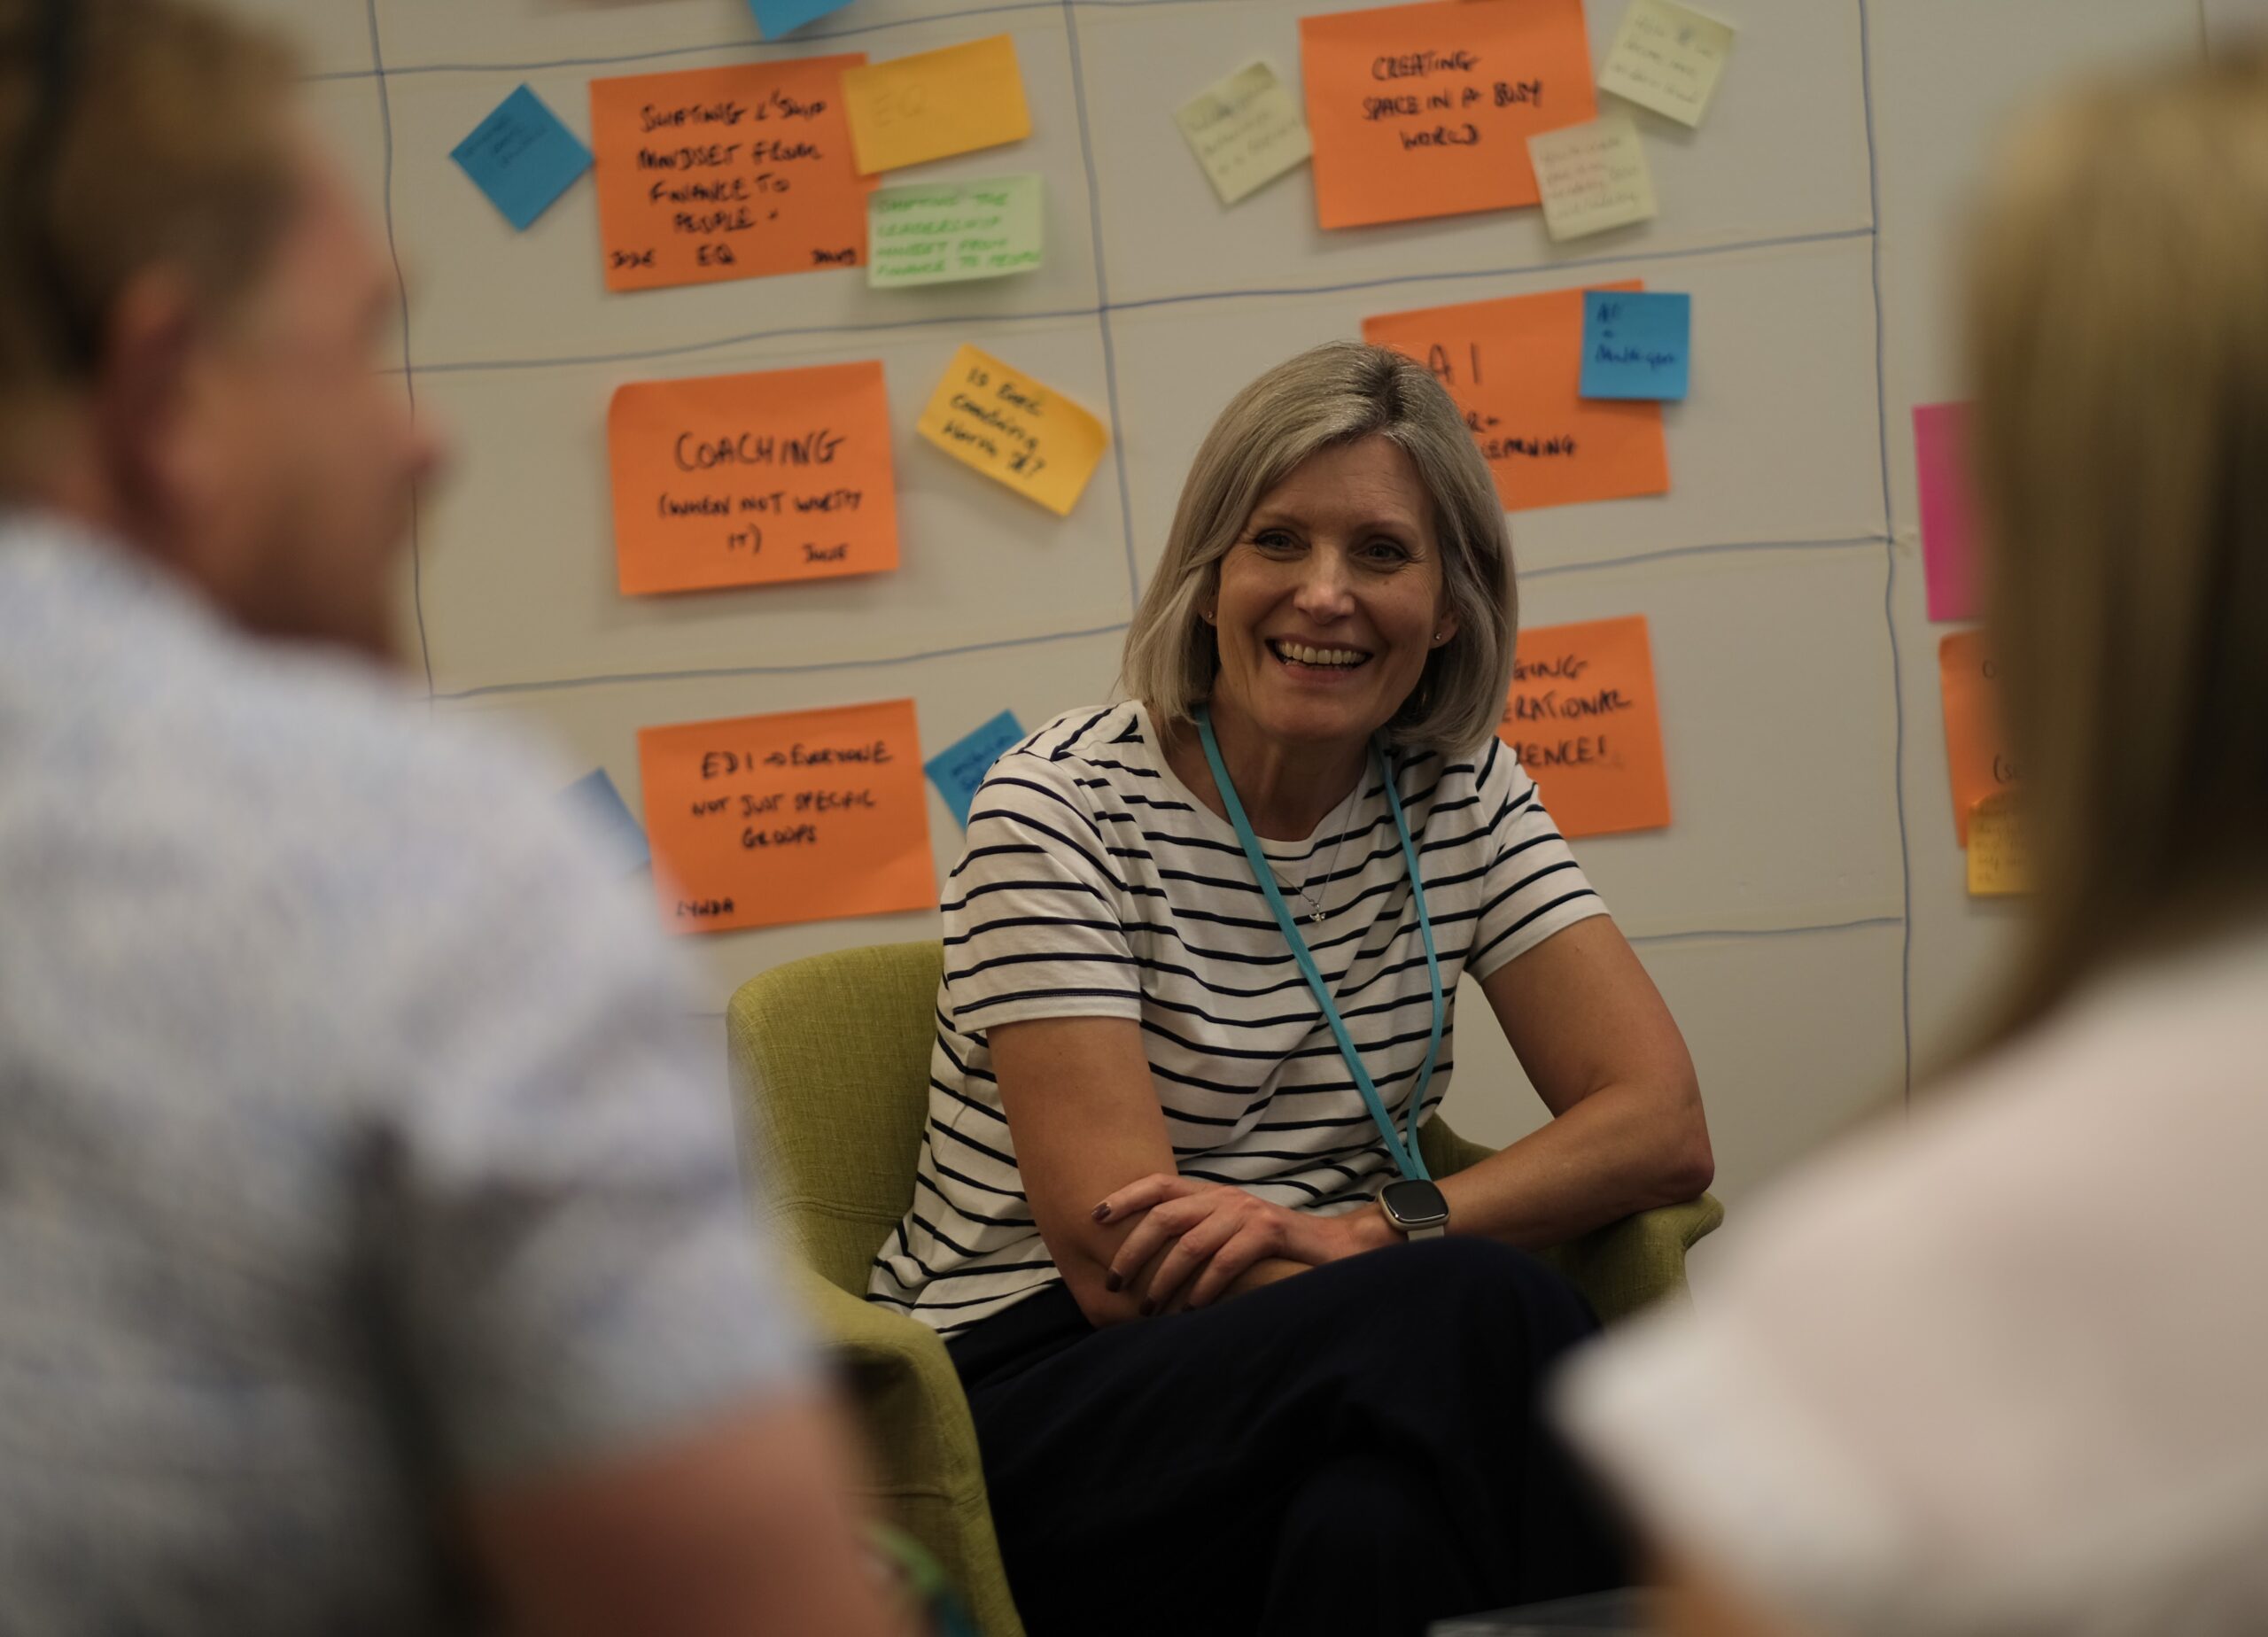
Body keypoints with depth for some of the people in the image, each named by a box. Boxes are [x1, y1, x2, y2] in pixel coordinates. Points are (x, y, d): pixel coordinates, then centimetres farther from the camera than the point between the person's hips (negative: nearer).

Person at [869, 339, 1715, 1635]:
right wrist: (1423, 1263, -14)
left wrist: (1388, 1227, -18)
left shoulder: (1464, 798, 7)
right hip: (1032, 1411, -4)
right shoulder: (1061, 814, -8)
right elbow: (1125, 1263, -15)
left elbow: (1665, 1128, -4)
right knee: (1478, 1311, -31)